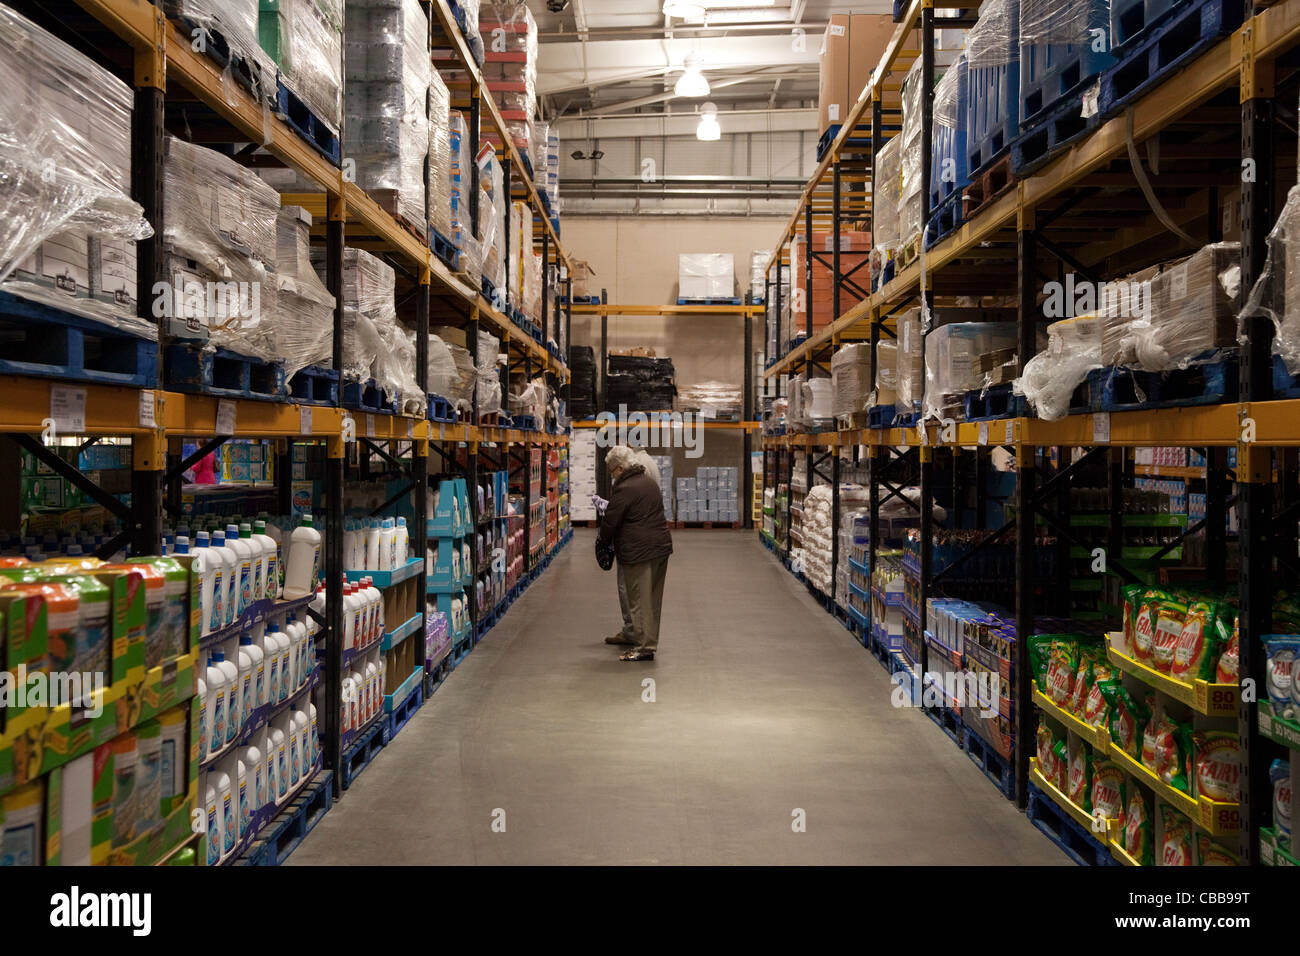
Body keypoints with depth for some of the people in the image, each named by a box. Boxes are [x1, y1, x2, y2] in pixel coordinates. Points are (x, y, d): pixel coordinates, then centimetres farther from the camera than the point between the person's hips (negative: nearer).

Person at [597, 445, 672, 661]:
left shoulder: (624, 490, -15)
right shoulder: (650, 482, 13)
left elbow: (610, 521, -10)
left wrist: (604, 542, 8)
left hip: (638, 552, -9)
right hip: (661, 546, 9)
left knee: (639, 600, -2)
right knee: (653, 599, 14)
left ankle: (644, 646, 0)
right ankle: (648, 640, 24)